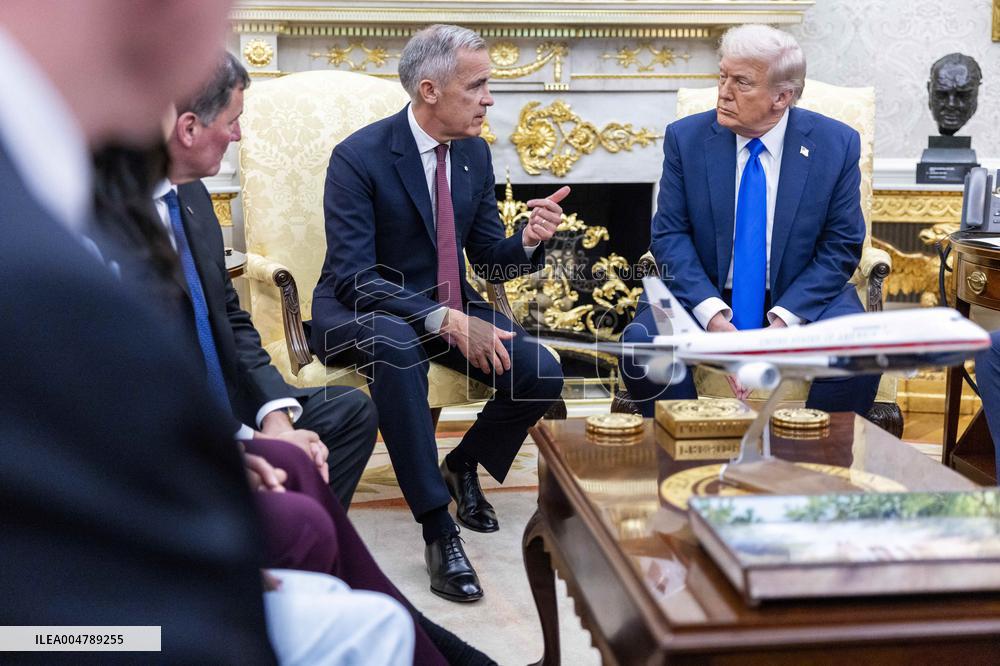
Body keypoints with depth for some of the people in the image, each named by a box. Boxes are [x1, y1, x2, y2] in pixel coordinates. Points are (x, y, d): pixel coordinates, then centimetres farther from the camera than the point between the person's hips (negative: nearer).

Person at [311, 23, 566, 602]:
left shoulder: (475, 153, 1)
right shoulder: (359, 157, -18)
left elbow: (490, 259, 6)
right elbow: (353, 277, -24)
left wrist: (529, 241, -18)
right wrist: (445, 320, -35)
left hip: (448, 307, 6)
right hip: (361, 311, -5)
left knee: (543, 374, -16)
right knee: (397, 347, -41)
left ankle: (464, 465, 14)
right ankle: (439, 529, -32)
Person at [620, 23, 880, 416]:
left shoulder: (836, 144, -4)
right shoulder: (686, 138, -3)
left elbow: (842, 247, -4)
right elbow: (670, 234, -6)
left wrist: (784, 319, -18)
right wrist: (711, 314, -21)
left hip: (802, 299, 0)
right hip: (705, 295, 1)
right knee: (642, 341, -27)